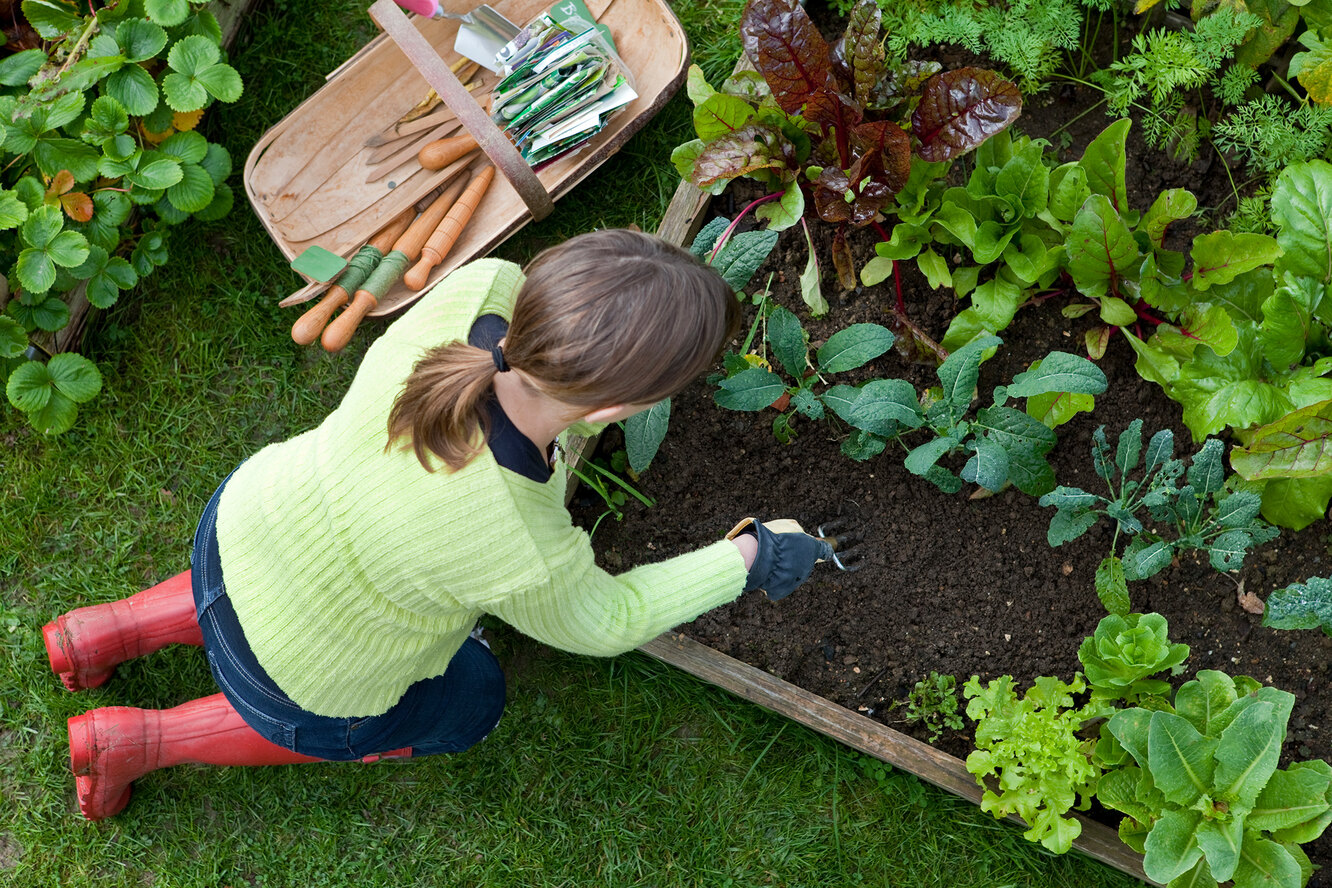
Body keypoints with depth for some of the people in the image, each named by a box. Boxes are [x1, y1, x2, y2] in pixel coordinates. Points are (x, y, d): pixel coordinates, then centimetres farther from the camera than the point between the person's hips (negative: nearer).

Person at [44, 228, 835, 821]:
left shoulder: (483, 286, -30)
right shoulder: (527, 559, -40)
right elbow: (600, 623, -16)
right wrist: (746, 562, -6)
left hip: (236, 526, 5)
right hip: (297, 679, -5)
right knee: (471, 700, 26)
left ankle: (111, 632, 35)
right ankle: (145, 741, 24)